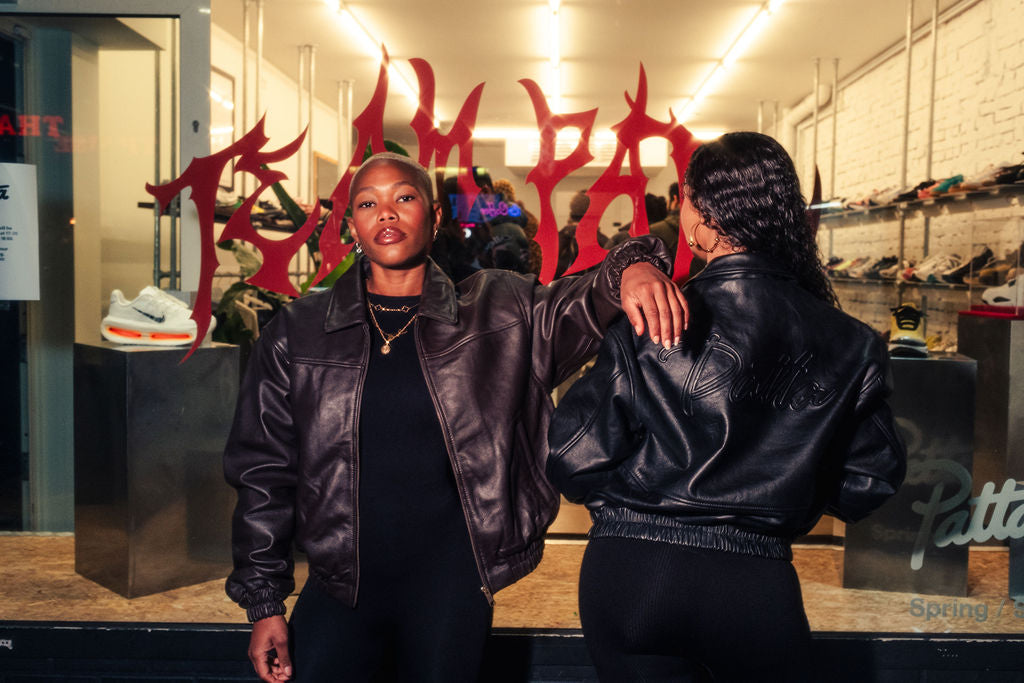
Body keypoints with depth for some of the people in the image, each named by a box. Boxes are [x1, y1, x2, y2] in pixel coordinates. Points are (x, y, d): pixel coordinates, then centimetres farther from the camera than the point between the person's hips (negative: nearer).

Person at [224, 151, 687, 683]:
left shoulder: (498, 311, 1)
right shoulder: (298, 332, 1)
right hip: (339, 585, 1)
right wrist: (264, 602, 2)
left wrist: (629, 267, -33)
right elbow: (264, 470, 3)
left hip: (450, 587, 0)